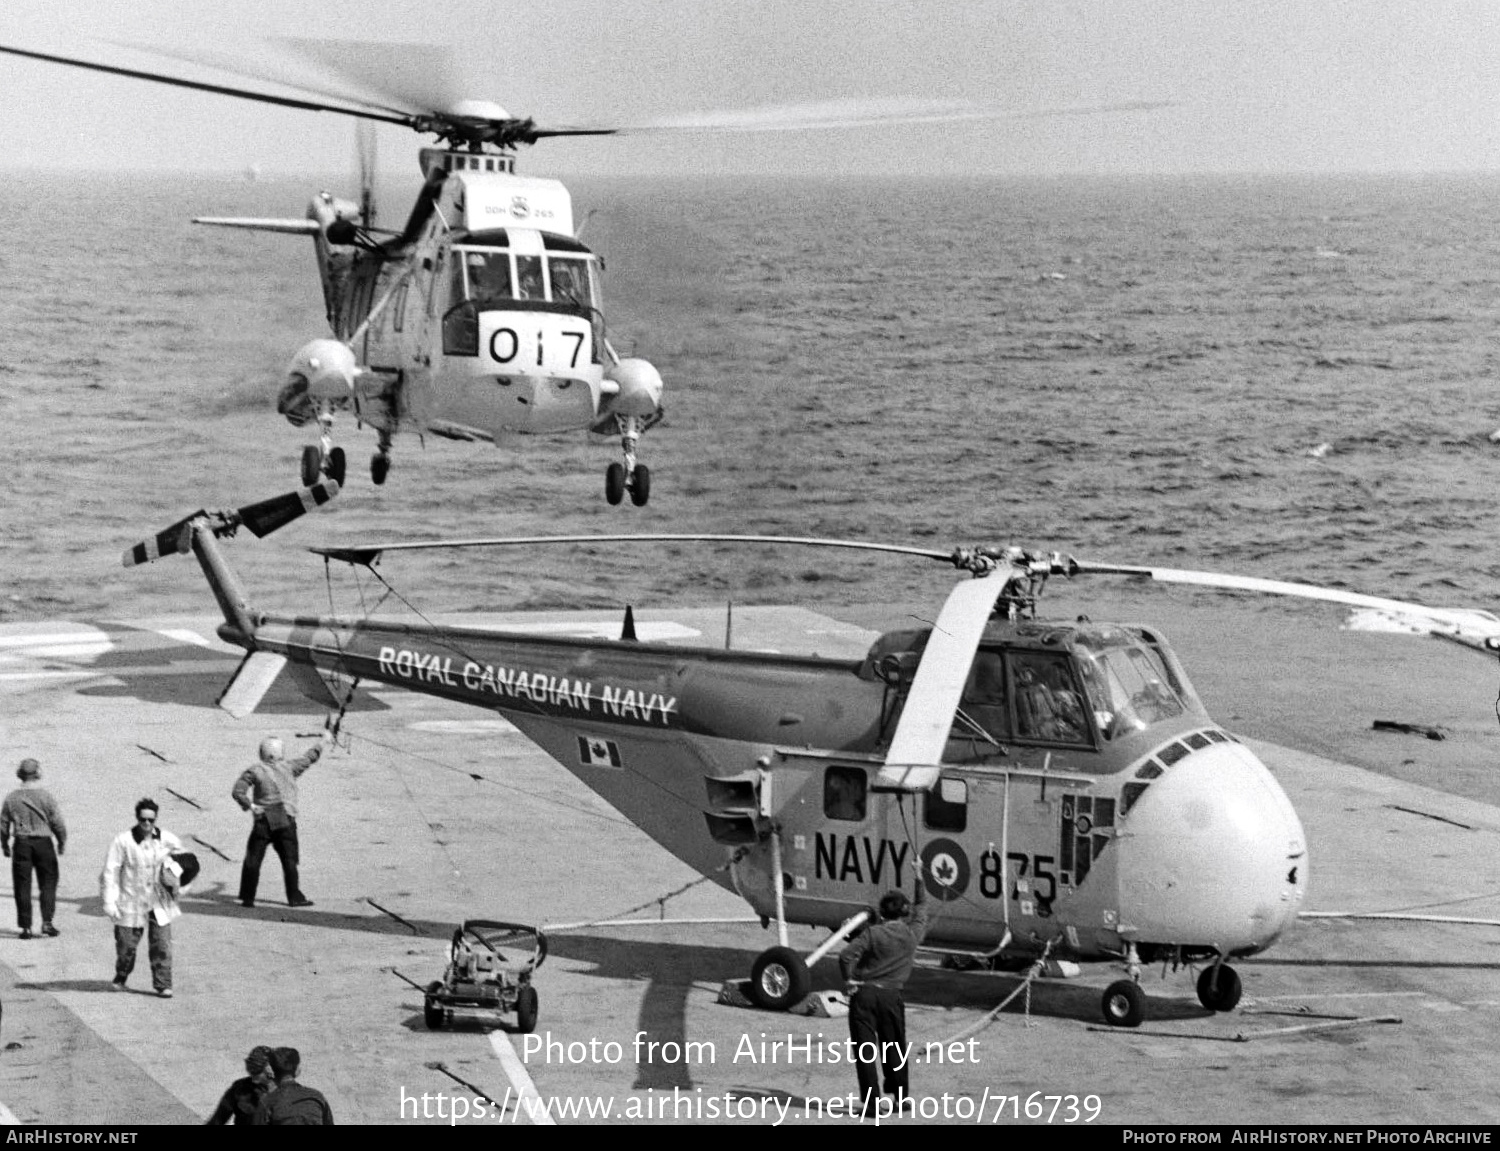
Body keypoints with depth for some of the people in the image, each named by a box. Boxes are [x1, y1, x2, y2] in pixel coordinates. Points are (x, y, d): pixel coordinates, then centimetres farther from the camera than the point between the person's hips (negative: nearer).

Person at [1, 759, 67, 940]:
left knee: (23, 886, 6)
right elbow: (57, 822, -5)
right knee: (48, 883, 9)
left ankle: (26, 926, 5)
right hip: (43, 843, -2)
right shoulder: (45, 796, -8)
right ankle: (47, 921, -1)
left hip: (21, 844, 2)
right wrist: (62, 841, 9)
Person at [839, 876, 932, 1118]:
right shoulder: (912, 934, 2)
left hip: (864, 993, -2)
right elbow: (922, 910, 22)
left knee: (865, 1051, 1)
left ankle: (870, 1103, -2)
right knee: (895, 1050, 17)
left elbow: (846, 955, -16)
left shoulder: (873, 933, -5)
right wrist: (921, 883, 34)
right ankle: (900, 1097, 24)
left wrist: (849, 980, -2)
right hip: (890, 996, 2)